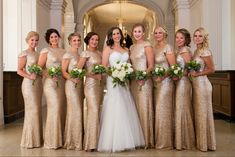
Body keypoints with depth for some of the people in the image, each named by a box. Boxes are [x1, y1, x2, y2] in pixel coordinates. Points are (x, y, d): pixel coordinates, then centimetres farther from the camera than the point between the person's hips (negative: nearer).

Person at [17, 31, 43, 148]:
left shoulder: (37, 54, 16)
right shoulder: (24, 54, -5)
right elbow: (19, 71, -10)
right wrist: (29, 76, -23)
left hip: (38, 83, 7)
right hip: (29, 84, -7)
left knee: (37, 110, 10)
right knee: (32, 110, -6)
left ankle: (37, 138, 18)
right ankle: (30, 140, 5)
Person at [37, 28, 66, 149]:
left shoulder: (63, 51, 15)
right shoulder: (46, 51, 1)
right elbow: (39, 67, -5)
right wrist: (50, 75, -17)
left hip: (62, 83, 5)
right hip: (50, 82, -5)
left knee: (62, 109, 4)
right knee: (54, 108, -10)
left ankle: (60, 138, 15)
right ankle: (52, 140, 0)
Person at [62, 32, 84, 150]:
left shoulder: (80, 54, 16)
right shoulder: (68, 54, -5)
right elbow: (63, 72, -10)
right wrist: (72, 78, -23)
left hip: (80, 85, 7)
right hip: (71, 85, -7)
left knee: (78, 112, 9)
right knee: (75, 112, -7)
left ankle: (77, 140, 17)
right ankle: (73, 142, 3)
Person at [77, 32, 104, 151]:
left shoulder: (99, 53, 16)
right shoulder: (85, 53, -3)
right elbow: (78, 69, -11)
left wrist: (102, 75, -1)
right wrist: (94, 75, -13)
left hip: (100, 84, 6)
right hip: (91, 84, -6)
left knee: (96, 111, 7)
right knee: (94, 111, -12)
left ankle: (96, 140, 14)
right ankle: (91, 143, -5)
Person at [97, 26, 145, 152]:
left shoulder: (126, 50, 17)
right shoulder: (108, 49, 4)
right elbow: (103, 67, -3)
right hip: (113, 81, -5)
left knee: (126, 111, 5)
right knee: (115, 111, -8)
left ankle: (127, 141, 13)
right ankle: (114, 142, -3)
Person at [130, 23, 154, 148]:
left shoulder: (147, 45, -4)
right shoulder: (132, 47, 16)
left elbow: (151, 65, -10)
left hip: (144, 81, -7)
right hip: (133, 81, 7)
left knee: (144, 108, -5)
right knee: (136, 109, 9)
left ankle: (147, 140, 5)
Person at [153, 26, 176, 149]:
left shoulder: (167, 48, -6)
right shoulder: (153, 48, 14)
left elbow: (173, 67, -10)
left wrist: (162, 76, -19)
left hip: (165, 82, -6)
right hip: (155, 82, 7)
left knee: (163, 110, -5)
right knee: (156, 110, 7)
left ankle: (165, 142, 6)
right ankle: (157, 140, 17)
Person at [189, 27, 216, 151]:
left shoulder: (205, 51, -12)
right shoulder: (196, 51, 13)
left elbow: (211, 69, -14)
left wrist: (197, 74, -16)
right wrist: (190, 72, 1)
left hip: (202, 84, -9)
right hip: (196, 84, 9)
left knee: (203, 112, 0)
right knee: (198, 112, 13)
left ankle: (206, 143, 12)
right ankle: (200, 141, 23)